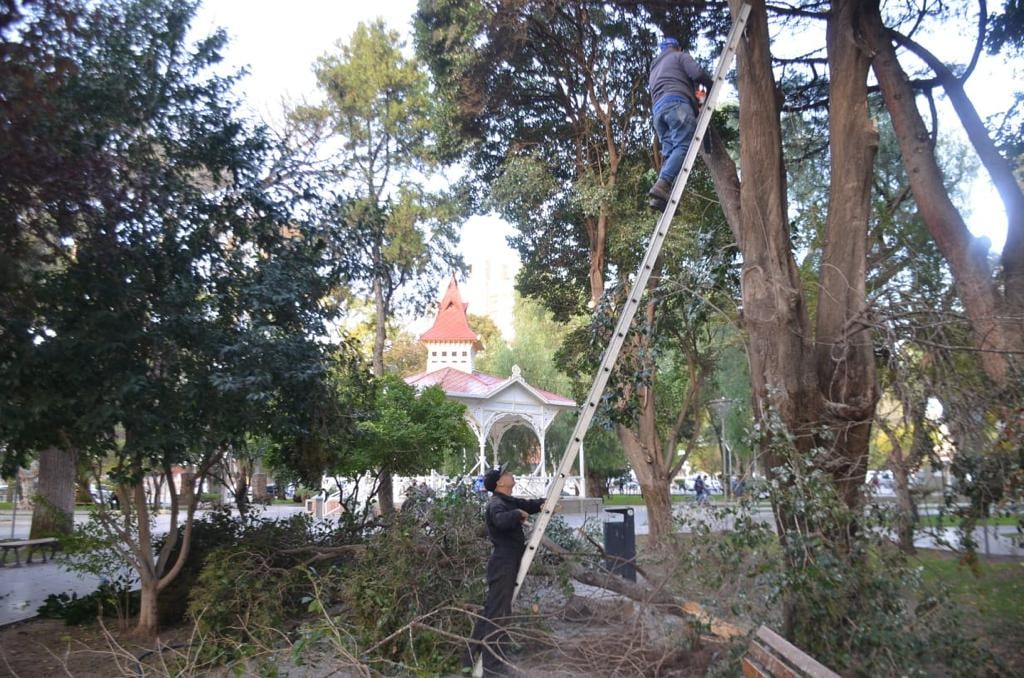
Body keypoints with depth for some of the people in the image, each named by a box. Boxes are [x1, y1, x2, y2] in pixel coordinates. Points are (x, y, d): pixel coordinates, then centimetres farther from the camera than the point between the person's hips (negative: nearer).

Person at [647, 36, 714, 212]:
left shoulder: (654, 68, 39)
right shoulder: (680, 56, 18)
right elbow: (697, 73, 1)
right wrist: (712, 85, 19)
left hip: (657, 109, 7)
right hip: (677, 103, -7)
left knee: (669, 152, -3)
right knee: (684, 145, -19)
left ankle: (661, 197, -24)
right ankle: (662, 185, -42)